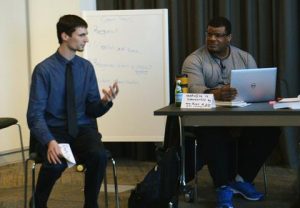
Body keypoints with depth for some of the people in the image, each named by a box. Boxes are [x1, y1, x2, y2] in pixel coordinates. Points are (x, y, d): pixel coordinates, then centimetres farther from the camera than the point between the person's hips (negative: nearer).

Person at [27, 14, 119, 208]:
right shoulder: (44, 70, -9)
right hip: (54, 130, -3)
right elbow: (35, 115, -13)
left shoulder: (87, 67, 3)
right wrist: (49, 141, -30)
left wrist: (105, 101, -18)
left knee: (99, 155, -30)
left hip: (83, 129, 3)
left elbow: (93, 110, 5)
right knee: (56, 161, -34)